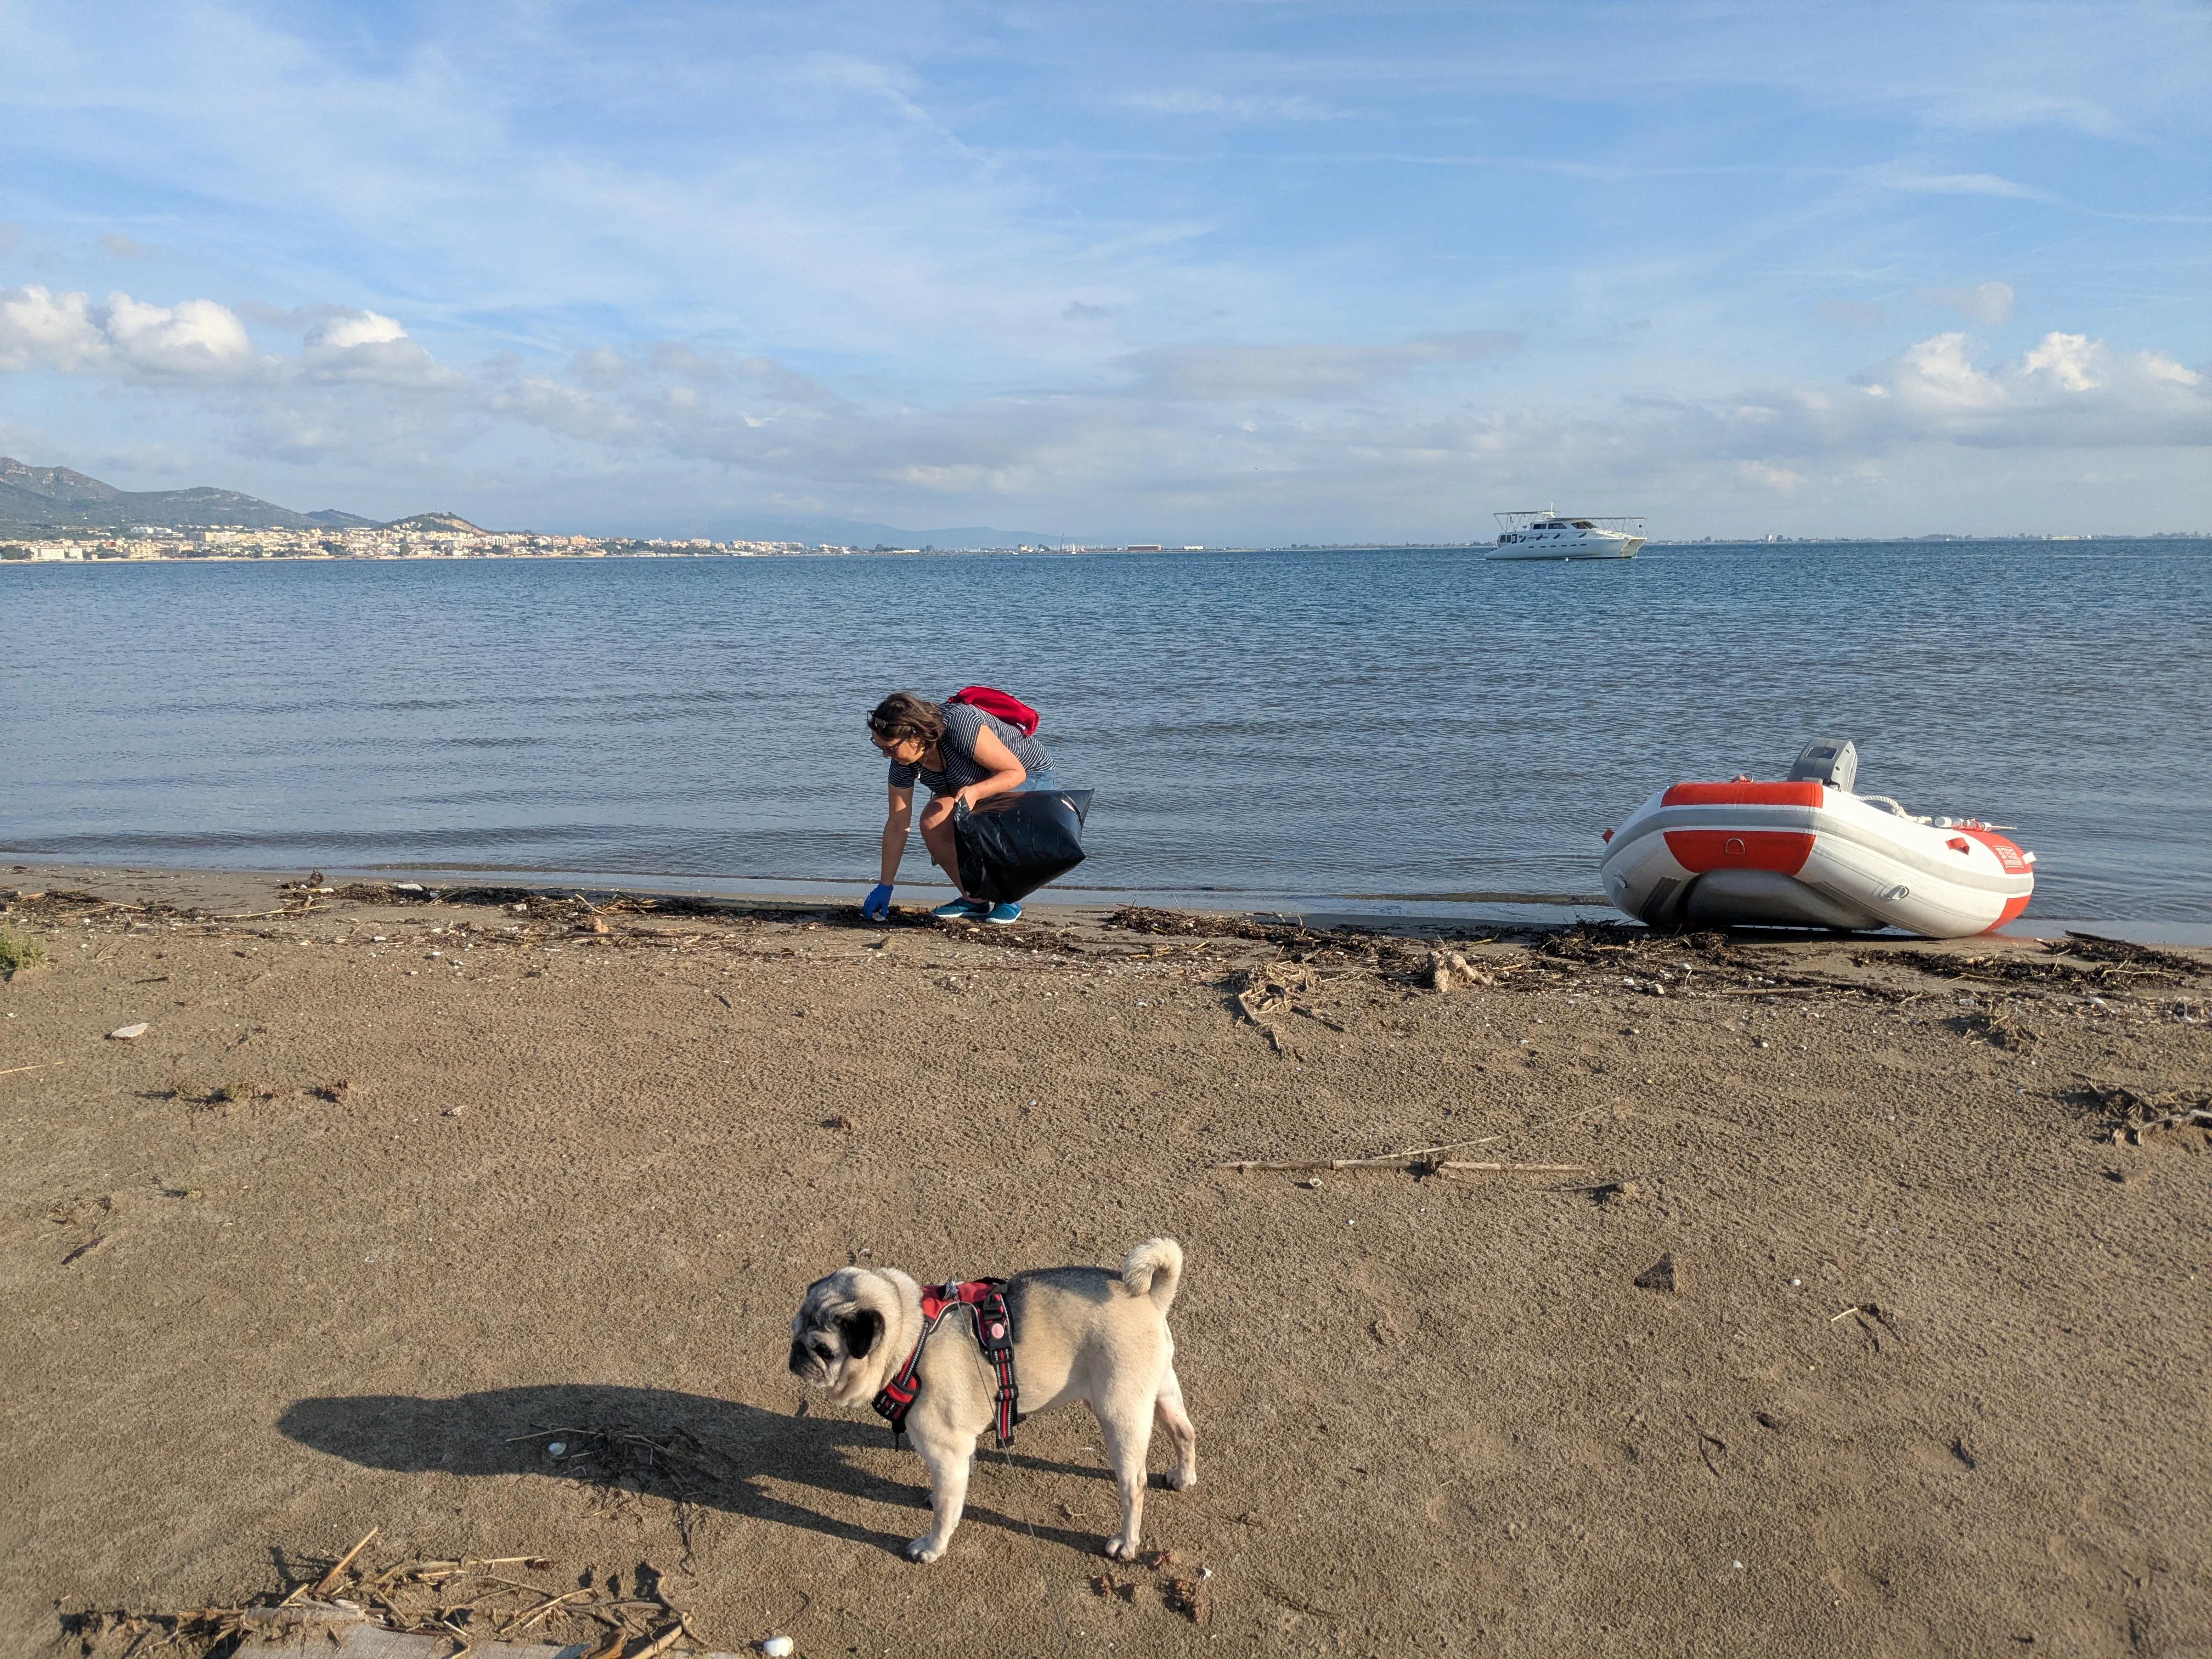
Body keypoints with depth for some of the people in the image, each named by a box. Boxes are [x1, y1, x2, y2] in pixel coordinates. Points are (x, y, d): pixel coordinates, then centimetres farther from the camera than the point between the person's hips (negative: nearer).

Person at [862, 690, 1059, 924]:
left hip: (1029, 775, -7)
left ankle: (1009, 901, -9)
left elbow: (1015, 772, -29)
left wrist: (976, 792, -47)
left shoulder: (960, 725, -37)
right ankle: (975, 901, -3)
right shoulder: (903, 762, -15)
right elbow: (896, 826, -9)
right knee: (932, 822, -19)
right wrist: (885, 887, -8)